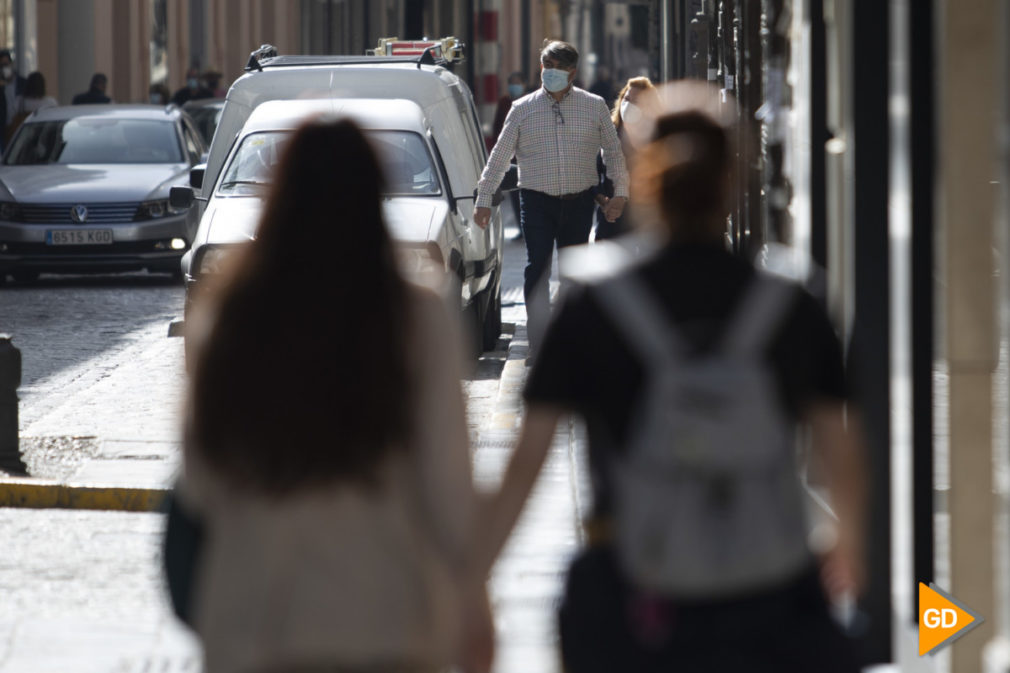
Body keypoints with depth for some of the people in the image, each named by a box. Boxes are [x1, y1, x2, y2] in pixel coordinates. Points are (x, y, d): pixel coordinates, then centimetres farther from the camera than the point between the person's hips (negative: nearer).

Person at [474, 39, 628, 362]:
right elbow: (499, 156, 7)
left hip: (579, 202, 1)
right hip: (537, 202, -1)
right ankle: (538, 344, -13)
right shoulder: (522, 109, 4)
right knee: (537, 268, -11)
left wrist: (620, 192, 6)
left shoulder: (594, 106, 6)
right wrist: (483, 199, 3)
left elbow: (614, 151, 14)